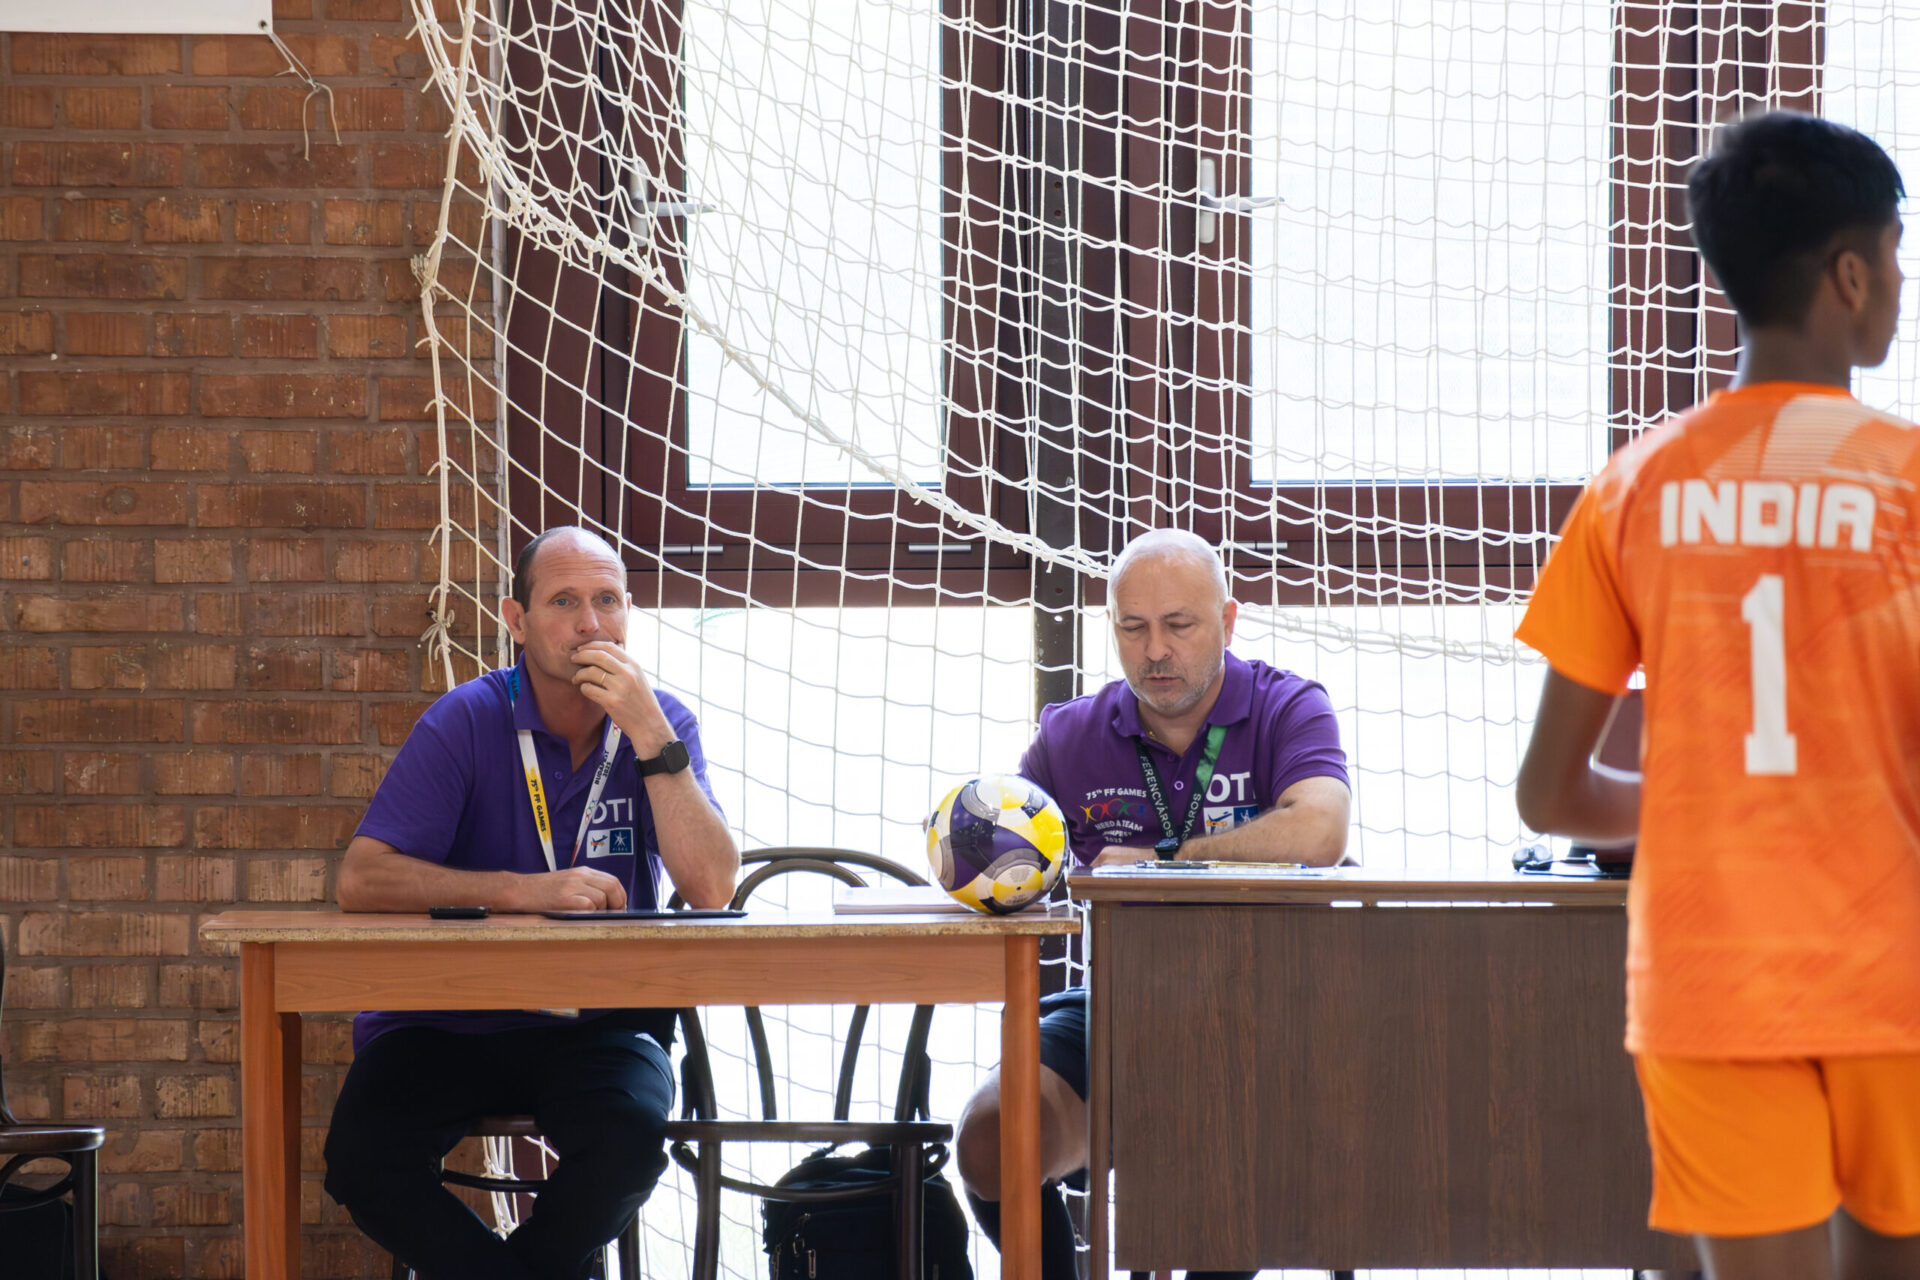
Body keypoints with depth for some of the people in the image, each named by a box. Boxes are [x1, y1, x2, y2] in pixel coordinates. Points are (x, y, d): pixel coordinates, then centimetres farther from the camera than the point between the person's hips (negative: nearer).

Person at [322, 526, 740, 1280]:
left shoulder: (660, 725, 1)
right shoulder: (469, 722, -5)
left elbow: (712, 891, -13)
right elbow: (362, 881, -14)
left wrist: (651, 737, -20)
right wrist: (525, 891, -24)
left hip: (596, 1025, 1)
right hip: (448, 1020, -1)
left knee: (630, 1131, -32)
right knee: (364, 1160, -28)